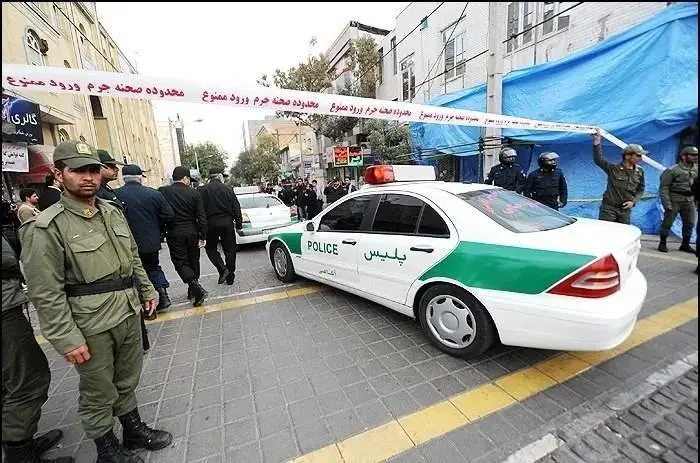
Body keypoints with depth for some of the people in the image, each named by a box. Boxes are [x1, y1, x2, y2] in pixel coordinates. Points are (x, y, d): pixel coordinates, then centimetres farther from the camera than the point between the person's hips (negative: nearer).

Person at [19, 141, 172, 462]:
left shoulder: (113, 211, 6)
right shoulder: (46, 228, -14)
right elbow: (46, 294, -15)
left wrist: (147, 290, 14)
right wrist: (67, 340, -16)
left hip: (130, 313, 6)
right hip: (92, 327, -5)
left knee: (127, 381, 23)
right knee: (99, 393, 14)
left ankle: (135, 430, 43)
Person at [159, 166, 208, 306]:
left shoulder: (162, 191, -6)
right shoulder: (194, 193, -5)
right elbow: (202, 217, -7)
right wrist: (203, 236, -2)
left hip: (174, 233, -2)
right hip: (192, 232, 2)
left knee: (180, 262, 4)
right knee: (193, 260, 15)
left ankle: (196, 288, -13)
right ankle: (193, 290, 26)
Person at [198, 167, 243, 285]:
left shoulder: (203, 190, -3)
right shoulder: (228, 189, 2)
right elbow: (236, 208, 1)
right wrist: (238, 224, 6)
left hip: (211, 223, -1)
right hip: (227, 222, 1)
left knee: (211, 248, 16)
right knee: (230, 249, 9)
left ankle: (222, 269, -2)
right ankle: (230, 277, 14)